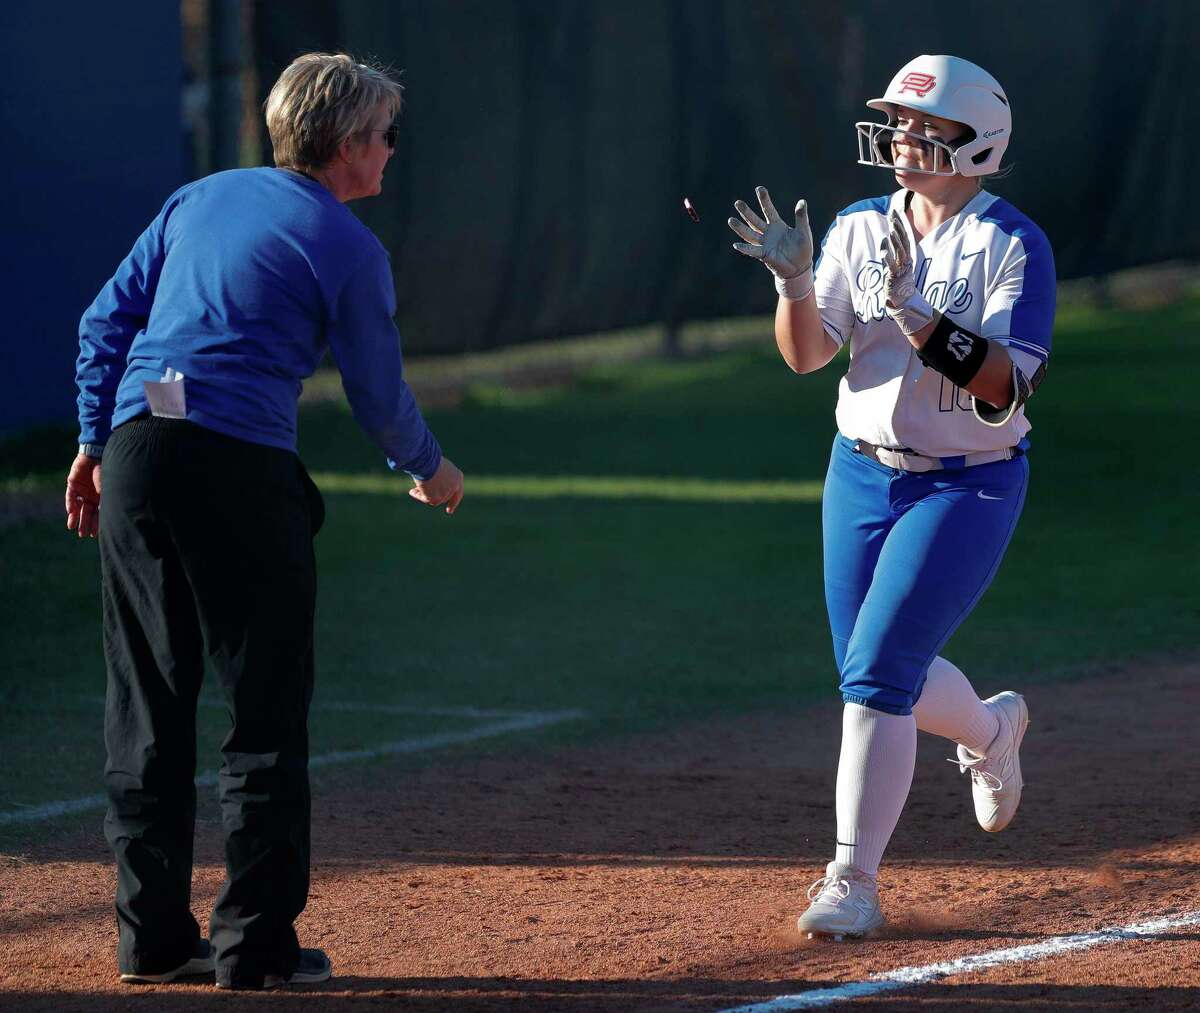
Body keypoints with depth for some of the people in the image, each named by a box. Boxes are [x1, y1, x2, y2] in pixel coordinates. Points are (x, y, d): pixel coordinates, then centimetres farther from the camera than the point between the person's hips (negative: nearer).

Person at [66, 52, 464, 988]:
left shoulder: (199, 199, 16)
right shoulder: (348, 247, 0)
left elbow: (106, 323, 15)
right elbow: (379, 394, 5)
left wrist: (95, 441, 19)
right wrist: (429, 470, 23)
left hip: (135, 455, 6)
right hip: (243, 471, -6)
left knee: (148, 707, 10)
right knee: (267, 709, 2)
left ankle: (153, 934, 12)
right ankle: (255, 940, 2)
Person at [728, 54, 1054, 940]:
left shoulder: (1014, 246, -13)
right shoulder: (859, 230, 3)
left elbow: (1005, 387, -23)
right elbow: (806, 354, -4)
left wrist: (913, 310, -32)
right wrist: (793, 278, -22)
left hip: (969, 485, -6)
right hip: (863, 475, 6)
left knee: (876, 674, -16)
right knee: (879, 681, 12)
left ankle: (852, 883, -10)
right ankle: (992, 730, 45)